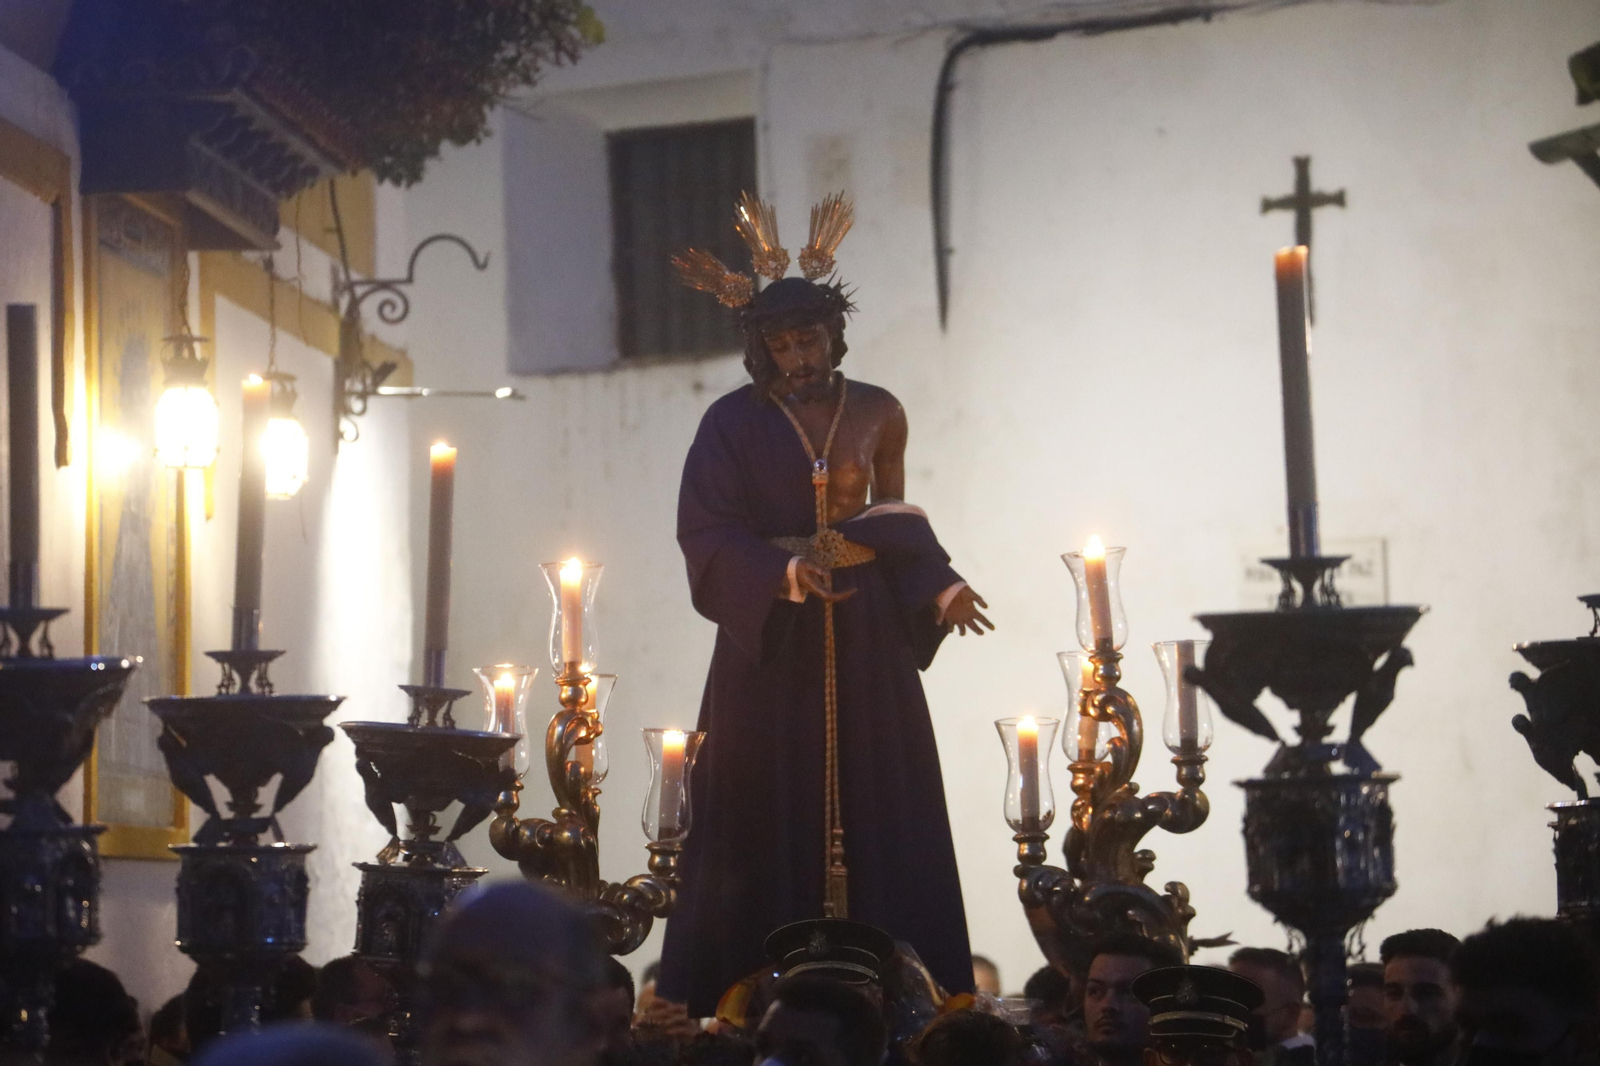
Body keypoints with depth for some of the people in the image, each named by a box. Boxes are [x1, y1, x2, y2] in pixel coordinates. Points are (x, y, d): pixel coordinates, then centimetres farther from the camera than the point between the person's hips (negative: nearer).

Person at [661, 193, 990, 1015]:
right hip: (768, 636, -2)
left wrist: (940, 588, -4)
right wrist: (780, 570, -24)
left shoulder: (876, 413, 6)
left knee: (875, 809, 0)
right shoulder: (734, 423, -2)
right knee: (770, 816, -3)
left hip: (864, 637, 2)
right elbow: (709, 536, -8)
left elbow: (897, 519, 12)